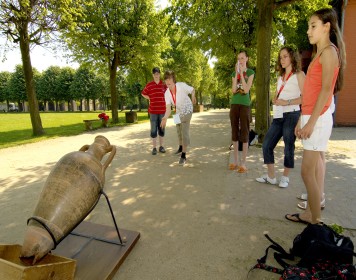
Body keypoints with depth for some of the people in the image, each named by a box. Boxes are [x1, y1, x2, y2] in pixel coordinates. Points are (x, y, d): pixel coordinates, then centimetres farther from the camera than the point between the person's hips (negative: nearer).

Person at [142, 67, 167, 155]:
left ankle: (161, 146, 19)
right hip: (153, 111, -1)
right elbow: (143, 94, 15)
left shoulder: (164, 84, 4)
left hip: (162, 110, 2)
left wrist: (163, 100, 7)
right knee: (153, 130, 2)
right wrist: (151, 99, 4)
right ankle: (154, 148, 9)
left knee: (162, 129, 8)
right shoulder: (149, 85, 1)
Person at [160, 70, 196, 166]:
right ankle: (181, 147, 46)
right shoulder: (167, 93, -17)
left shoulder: (182, 86, -27)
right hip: (178, 111, 5)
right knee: (179, 130, 20)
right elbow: (168, 107, -25)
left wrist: (193, 98, -22)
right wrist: (165, 118, -41)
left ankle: (183, 155, -7)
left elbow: (192, 90, -8)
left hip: (187, 110, -5)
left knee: (184, 131, -14)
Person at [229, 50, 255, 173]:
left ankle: (243, 162, -1)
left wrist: (241, 73, -10)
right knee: (234, 132, 4)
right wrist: (237, 73, -5)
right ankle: (235, 160, 12)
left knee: (244, 133, -5)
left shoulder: (250, 72, 2)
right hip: (234, 104, 4)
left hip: (245, 105, -4)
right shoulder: (234, 73, 13)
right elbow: (233, 90, -2)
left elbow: (246, 90, -11)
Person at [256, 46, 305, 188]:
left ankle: (285, 177, 16)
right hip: (278, 116, 7)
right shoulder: (280, 77, 20)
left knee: (288, 147, 0)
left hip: (291, 115, -6)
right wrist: (275, 100, 2)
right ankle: (271, 176, 13)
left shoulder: (299, 75, 1)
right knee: (267, 144, 2)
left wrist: (287, 102, -18)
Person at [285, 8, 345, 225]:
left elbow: (326, 89, -16)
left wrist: (311, 122, -20)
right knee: (315, 167, 12)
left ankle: (315, 220, 6)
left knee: (307, 171, -8)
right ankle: (312, 212, 23)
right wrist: (301, 120, 15)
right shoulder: (319, 54, 21)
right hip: (311, 118, 9)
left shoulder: (329, 51, -6)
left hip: (319, 118, -9)